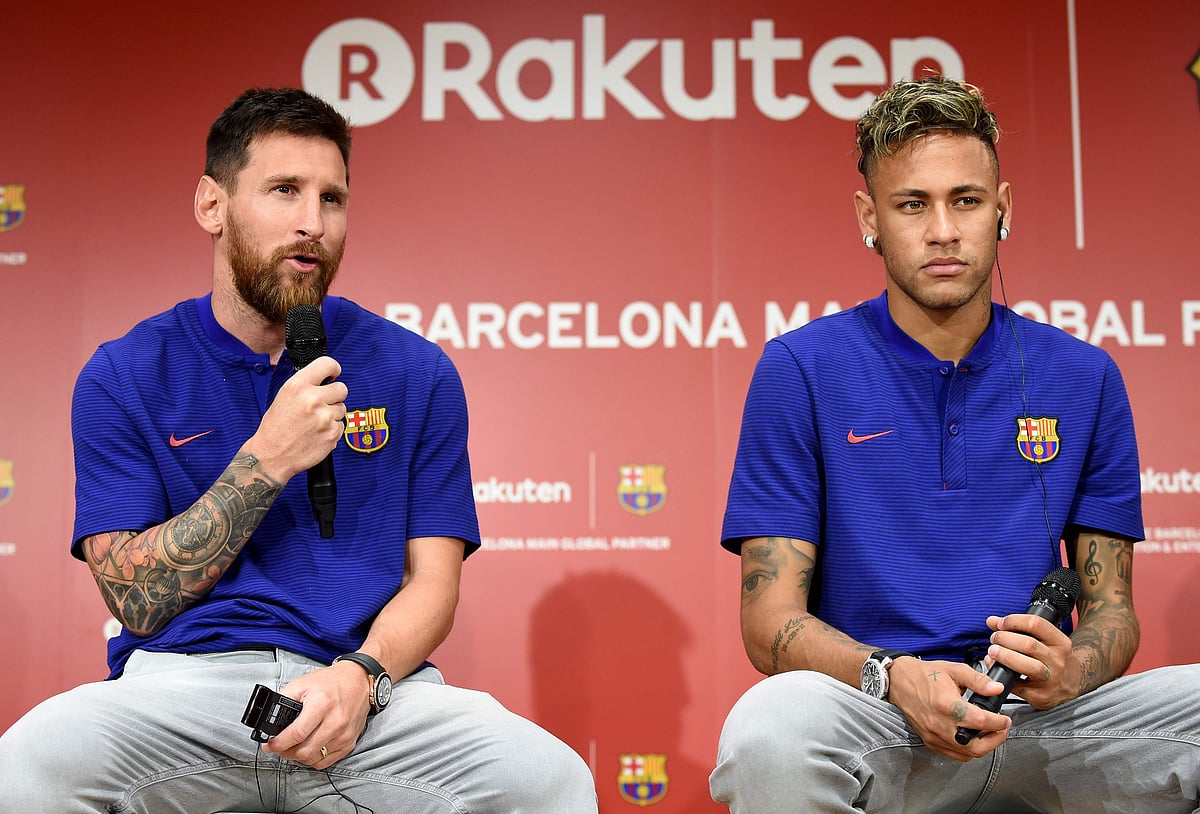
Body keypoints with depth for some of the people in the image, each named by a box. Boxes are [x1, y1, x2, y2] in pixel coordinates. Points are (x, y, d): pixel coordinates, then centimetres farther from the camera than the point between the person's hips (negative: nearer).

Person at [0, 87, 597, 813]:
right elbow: (138, 603, -1)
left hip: (370, 684, 1)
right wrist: (268, 460, -12)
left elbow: (432, 578, 6)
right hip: (183, 681, 0)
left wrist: (359, 675, -16)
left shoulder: (416, 372, 8)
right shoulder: (124, 377, 6)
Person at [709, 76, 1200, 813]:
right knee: (770, 729, -35)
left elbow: (1110, 605, 10)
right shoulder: (800, 369, 0)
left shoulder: (1083, 378, 9)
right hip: (876, 720, -2)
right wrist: (895, 677, -24)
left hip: (1038, 725, 2)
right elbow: (771, 620, -4)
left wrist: (1068, 670, -14)